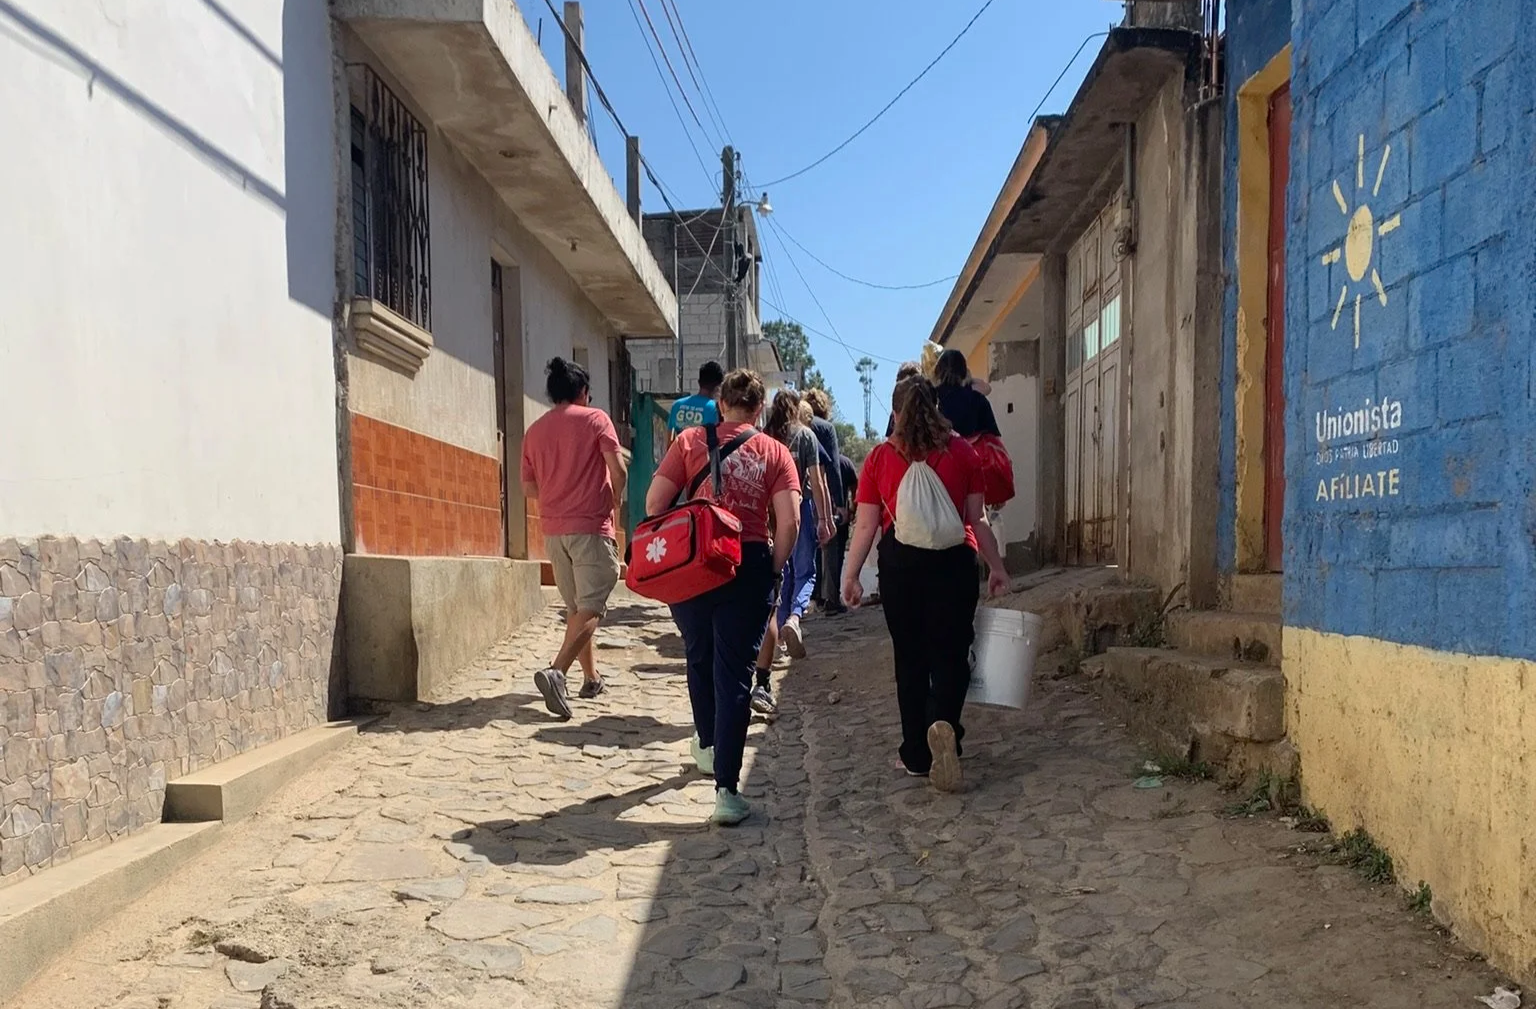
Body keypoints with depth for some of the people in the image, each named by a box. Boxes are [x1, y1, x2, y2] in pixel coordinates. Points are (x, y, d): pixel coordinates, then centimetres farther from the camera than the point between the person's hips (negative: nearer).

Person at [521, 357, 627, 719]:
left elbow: (528, 486, 13)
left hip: (553, 529, 6)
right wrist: (616, 502, 6)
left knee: (575, 606, 16)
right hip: (592, 526, -5)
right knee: (591, 608, -8)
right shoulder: (595, 419, -2)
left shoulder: (535, 430, 11)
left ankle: (591, 678, 24)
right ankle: (556, 671, -26)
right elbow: (617, 468, -11)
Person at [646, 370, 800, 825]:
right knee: (734, 674, 2)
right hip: (749, 566, -1)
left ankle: (708, 745, 43)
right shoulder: (774, 453, 3)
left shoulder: (689, 441, 3)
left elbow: (654, 503, -3)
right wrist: (774, 570, 5)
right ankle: (727, 788, -2)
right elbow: (789, 521, -8)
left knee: (699, 658, 24)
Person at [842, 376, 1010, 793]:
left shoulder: (881, 457, 2)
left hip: (900, 562, 0)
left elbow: (866, 526, 2)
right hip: (953, 560, 0)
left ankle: (918, 755, 16)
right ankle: (943, 723, -22)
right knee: (950, 653, 6)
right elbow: (976, 519, 5)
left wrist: (850, 576, 10)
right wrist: (996, 567, 13)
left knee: (910, 657, 10)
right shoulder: (962, 452, 3)